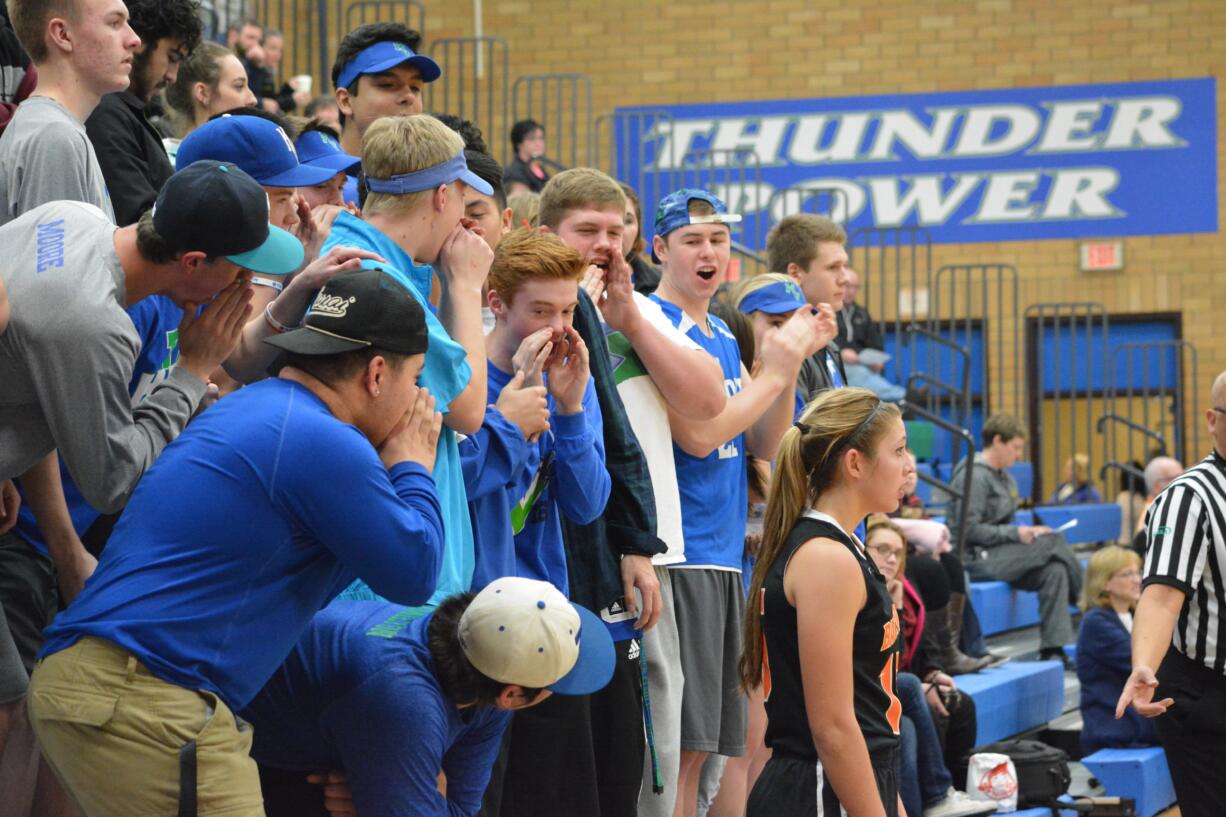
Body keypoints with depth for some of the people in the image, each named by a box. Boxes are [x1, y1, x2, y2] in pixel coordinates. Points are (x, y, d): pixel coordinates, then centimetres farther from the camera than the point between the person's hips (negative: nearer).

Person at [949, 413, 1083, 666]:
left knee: (1054, 571, -14)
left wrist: (1028, 532, 3)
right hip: (975, 557, -9)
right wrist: (1016, 534, -18)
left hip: (998, 553, 9)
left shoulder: (1004, 477, 18)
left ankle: (1052, 649, -18)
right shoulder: (974, 476, -12)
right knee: (1054, 542, -16)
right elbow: (969, 529, -18)